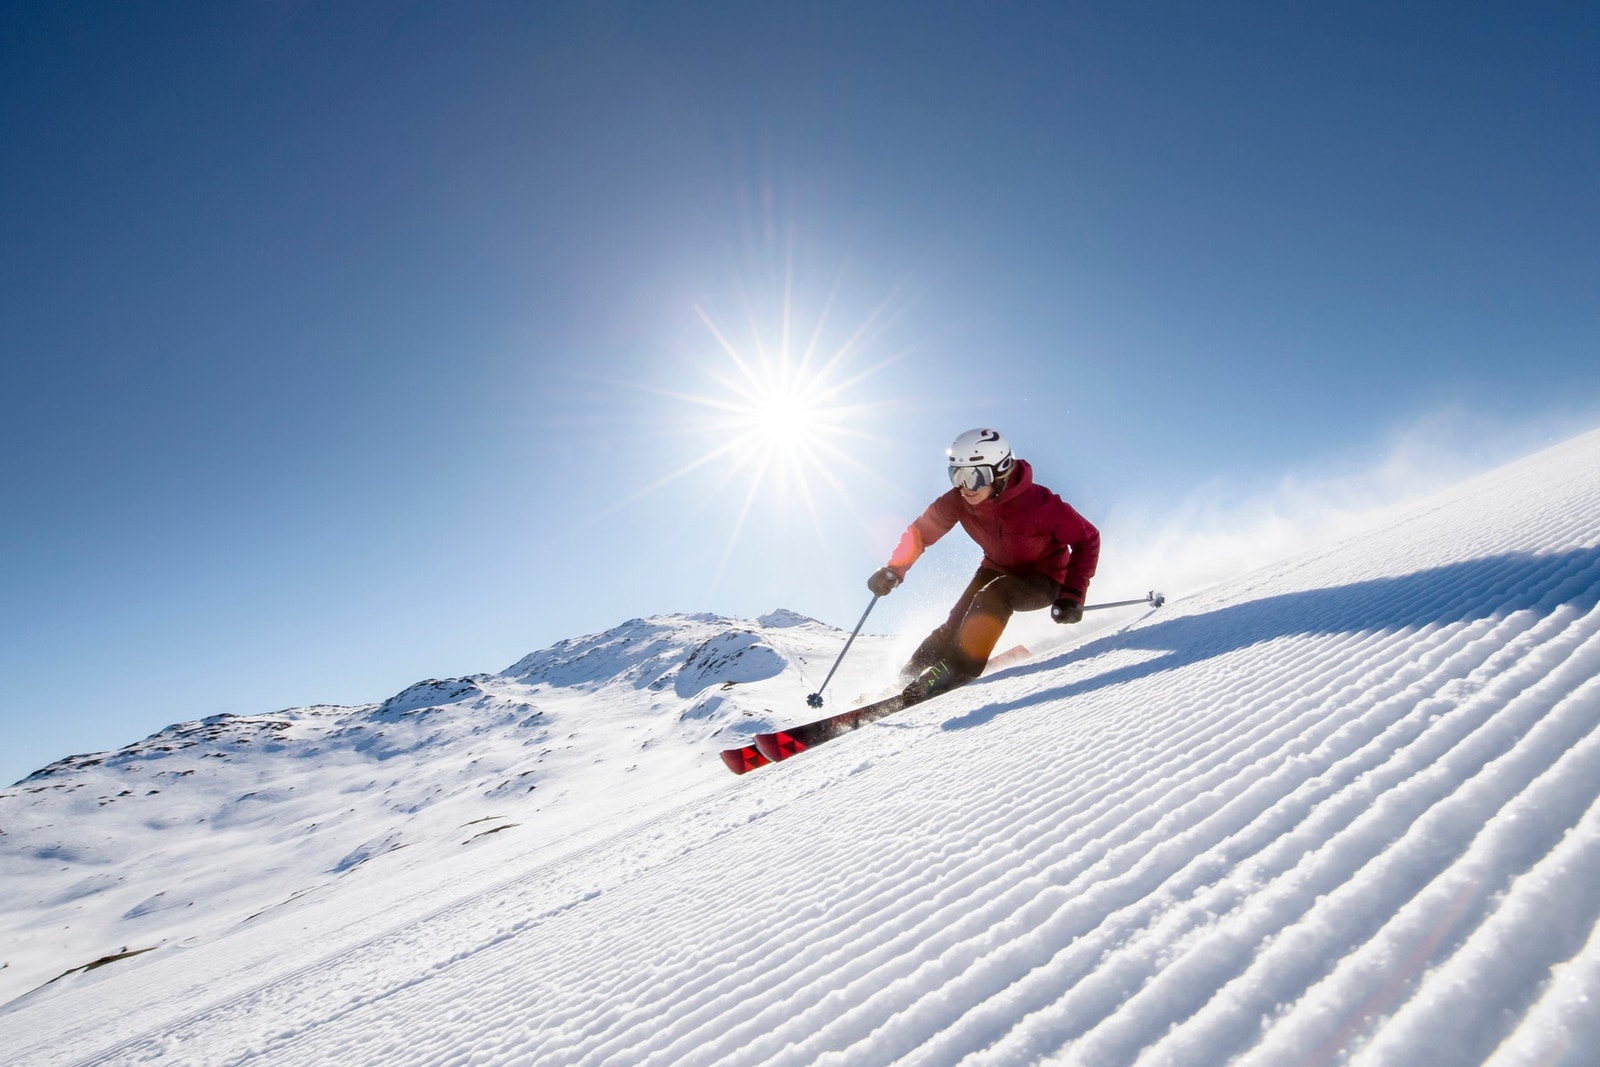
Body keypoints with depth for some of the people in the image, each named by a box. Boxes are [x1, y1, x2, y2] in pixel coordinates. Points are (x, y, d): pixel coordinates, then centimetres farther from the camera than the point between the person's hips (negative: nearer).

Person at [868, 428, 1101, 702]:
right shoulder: (959, 500, -21)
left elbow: (1087, 539, -22)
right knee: (957, 621, -13)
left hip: (1043, 580, -5)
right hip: (997, 569, 5)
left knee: (992, 597, -33)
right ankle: (913, 672, -1)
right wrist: (893, 569, -24)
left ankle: (957, 668, -29)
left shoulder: (1039, 503, -33)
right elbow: (921, 530, -9)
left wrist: (1072, 596, -29)